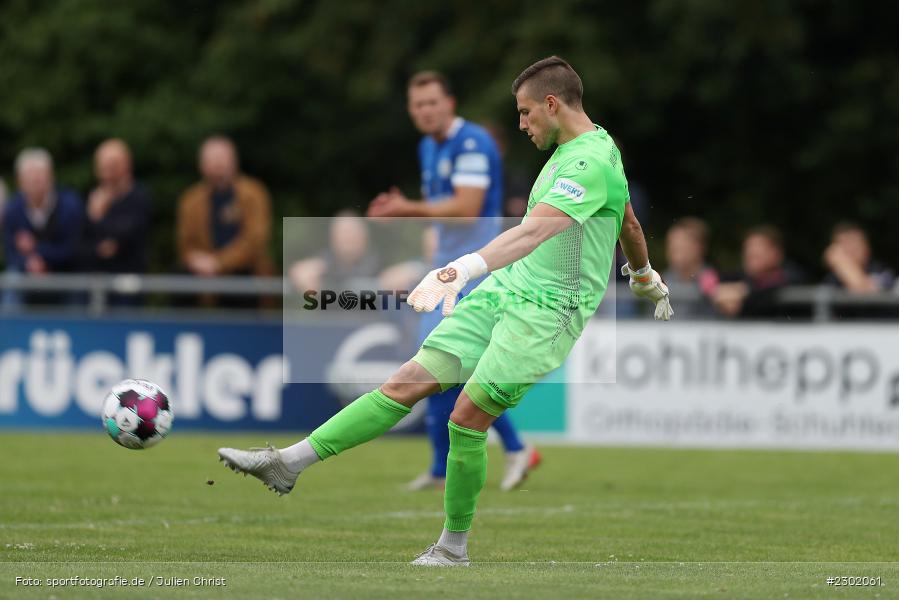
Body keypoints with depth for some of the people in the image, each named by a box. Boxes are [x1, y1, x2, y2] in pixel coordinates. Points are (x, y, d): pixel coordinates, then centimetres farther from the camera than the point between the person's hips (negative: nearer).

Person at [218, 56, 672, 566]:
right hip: (503, 291, 9)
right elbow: (629, 223, 30)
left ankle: (454, 547, 6)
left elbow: (534, 231, -33)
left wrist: (462, 269, -45)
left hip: (549, 310, -9)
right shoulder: (570, 150, 15)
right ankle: (289, 462, -6)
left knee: (467, 418, -11)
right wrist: (646, 278, 48)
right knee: (410, 382, -1)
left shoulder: (593, 161, -18)